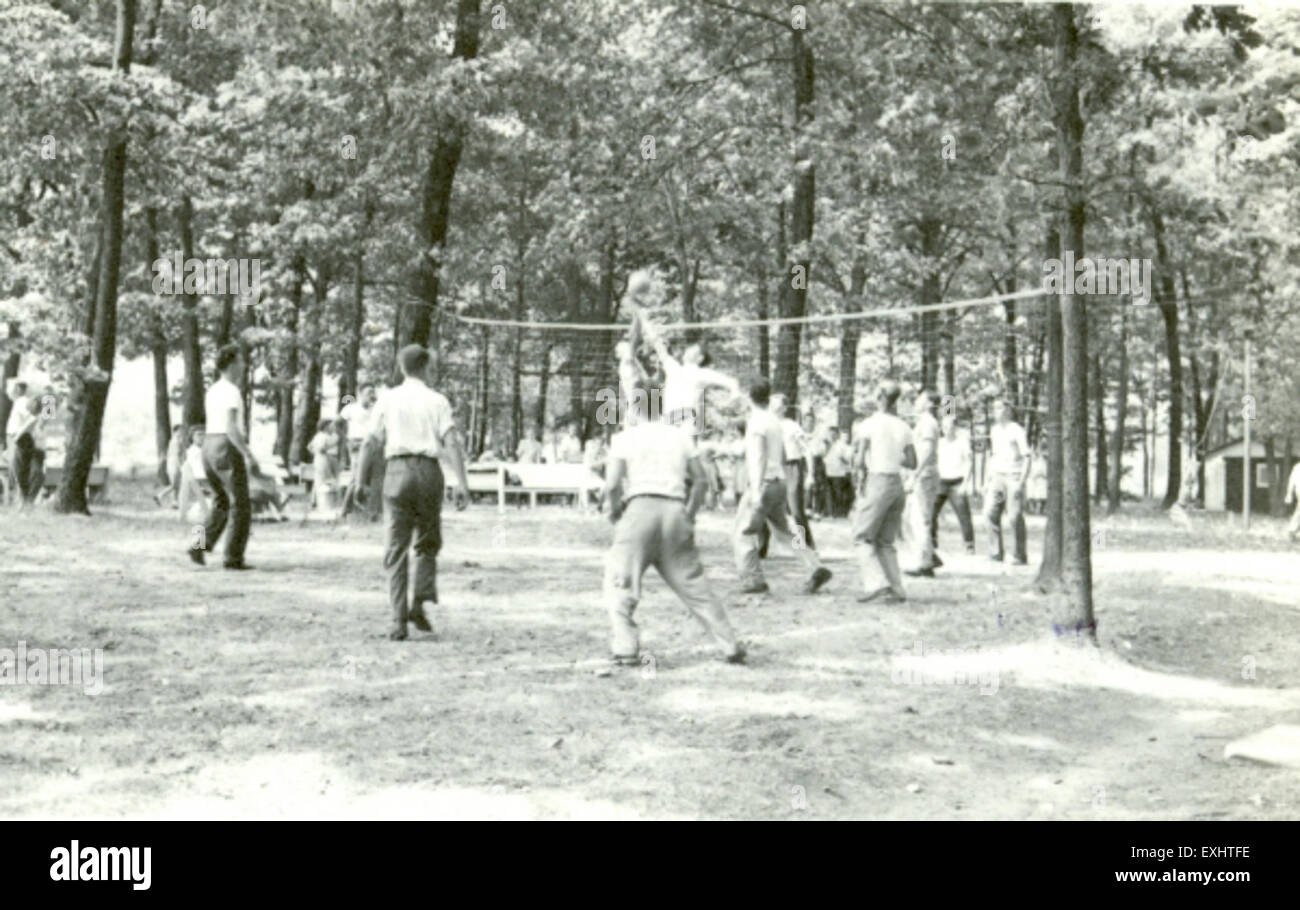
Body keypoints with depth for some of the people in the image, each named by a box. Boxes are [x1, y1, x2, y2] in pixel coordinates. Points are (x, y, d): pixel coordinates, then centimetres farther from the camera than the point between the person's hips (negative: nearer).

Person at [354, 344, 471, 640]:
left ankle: (399, 620, -3)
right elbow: (452, 443, -5)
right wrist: (462, 483, -7)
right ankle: (419, 603, -1)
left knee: (396, 549, 3)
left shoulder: (387, 400, 8)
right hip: (428, 471, 0)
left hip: (397, 471, 0)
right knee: (428, 544, 16)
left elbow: (370, 443, 4)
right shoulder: (437, 401, 5)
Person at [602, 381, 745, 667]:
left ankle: (625, 650, -10)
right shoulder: (679, 435, 18)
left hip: (640, 506, -4)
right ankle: (730, 646, 10)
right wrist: (690, 515, 21)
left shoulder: (624, 437, 6)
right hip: (675, 510, 4)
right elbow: (701, 480, 14)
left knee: (619, 582, 3)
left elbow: (612, 484, -5)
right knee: (693, 584, 11)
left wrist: (614, 512, 11)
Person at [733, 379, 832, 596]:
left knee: (743, 532, 1)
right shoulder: (776, 422, 16)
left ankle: (753, 579, -4)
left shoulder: (755, 422, -10)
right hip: (779, 483, 8)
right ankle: (815, 568, -2)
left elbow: (757, 458, -20)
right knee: (783, 533, 13)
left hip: (763, 484, -8)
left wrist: (756, 491, -26)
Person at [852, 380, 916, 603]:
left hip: (878, 482, -6)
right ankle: (897, 588, 4)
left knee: (863, 537, 1)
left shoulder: (871, 424, -7)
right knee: (885, 542, 12)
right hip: (897, 483, 6)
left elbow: (860, 462, -10)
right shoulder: (903, 427, 8)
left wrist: (862, 465, 11)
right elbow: (912, 463, 10)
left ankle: (870, 584, -14)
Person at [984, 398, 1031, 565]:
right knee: (990, 513, -10)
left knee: (1015, 517, -8)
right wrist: (988, 480, 18)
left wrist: (1021, 482, -17)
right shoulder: (994, 430, 14)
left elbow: (1027, 458, -8)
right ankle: (995, 554, -7)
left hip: (1014, 477, -6)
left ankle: (1021, 556, 2)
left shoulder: (1017, 431, -6)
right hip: (997, 476, 6)